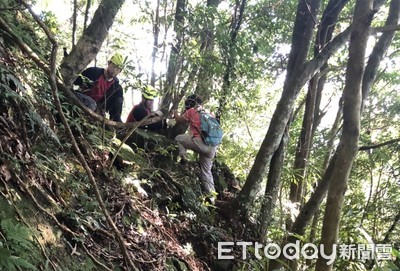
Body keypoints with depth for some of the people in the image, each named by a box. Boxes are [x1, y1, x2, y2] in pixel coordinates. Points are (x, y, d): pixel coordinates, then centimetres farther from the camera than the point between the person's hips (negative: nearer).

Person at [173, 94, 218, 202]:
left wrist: (176, 113, 41)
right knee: (206, 171, 17)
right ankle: (211, 196, 17)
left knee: (178, 138, 16)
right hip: (212, 147, 6)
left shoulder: (192, 111, 7)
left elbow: (179, 120, 21)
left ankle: (183, 157, -1)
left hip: (200, 142, -6)